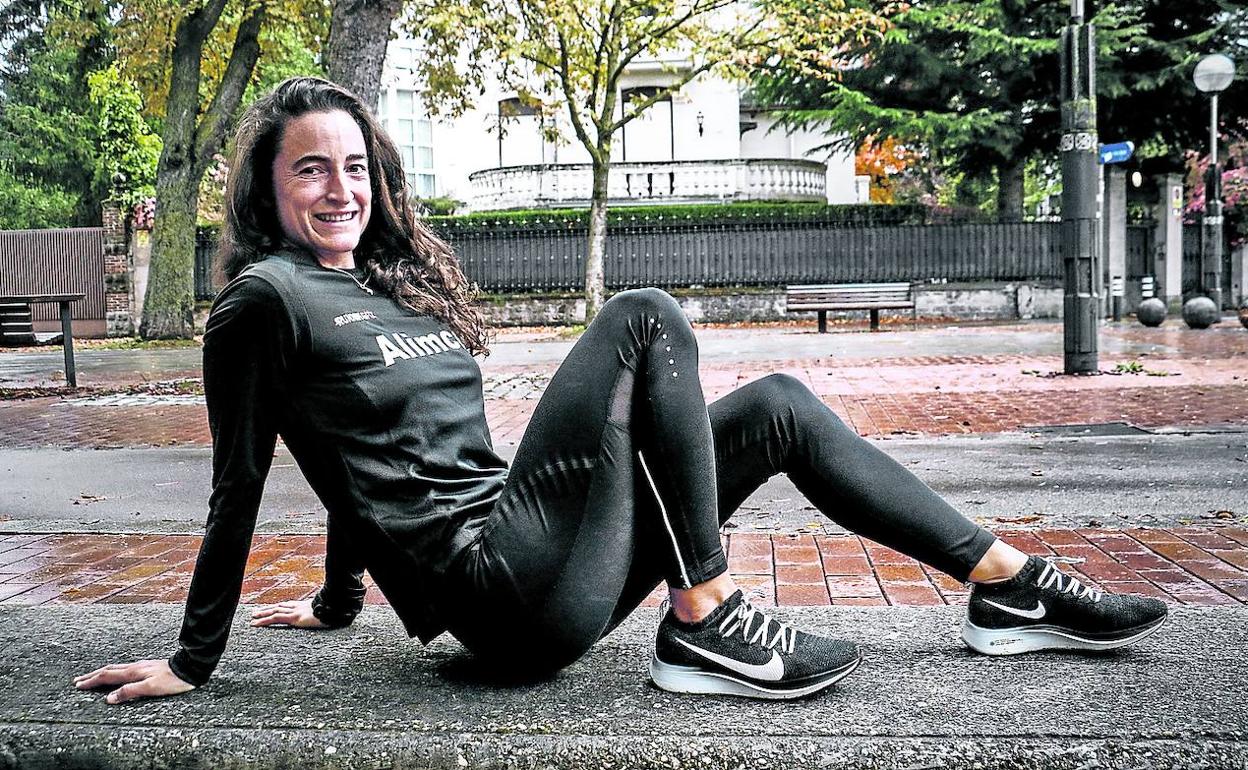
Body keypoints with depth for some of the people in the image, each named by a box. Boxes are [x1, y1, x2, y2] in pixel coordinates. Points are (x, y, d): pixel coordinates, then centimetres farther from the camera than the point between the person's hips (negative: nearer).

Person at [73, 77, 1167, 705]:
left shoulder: (394, 279, 20)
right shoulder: (266, 299, -4)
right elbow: (239, 485, -3)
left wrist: (339, 599, 31)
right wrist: (194, 661, -1)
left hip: (545, 578, 8)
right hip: (494, 586, -8)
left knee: (778, 409, 5)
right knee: (647, 319, -16)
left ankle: (1009, 587, 12)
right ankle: (707, 629, -17)